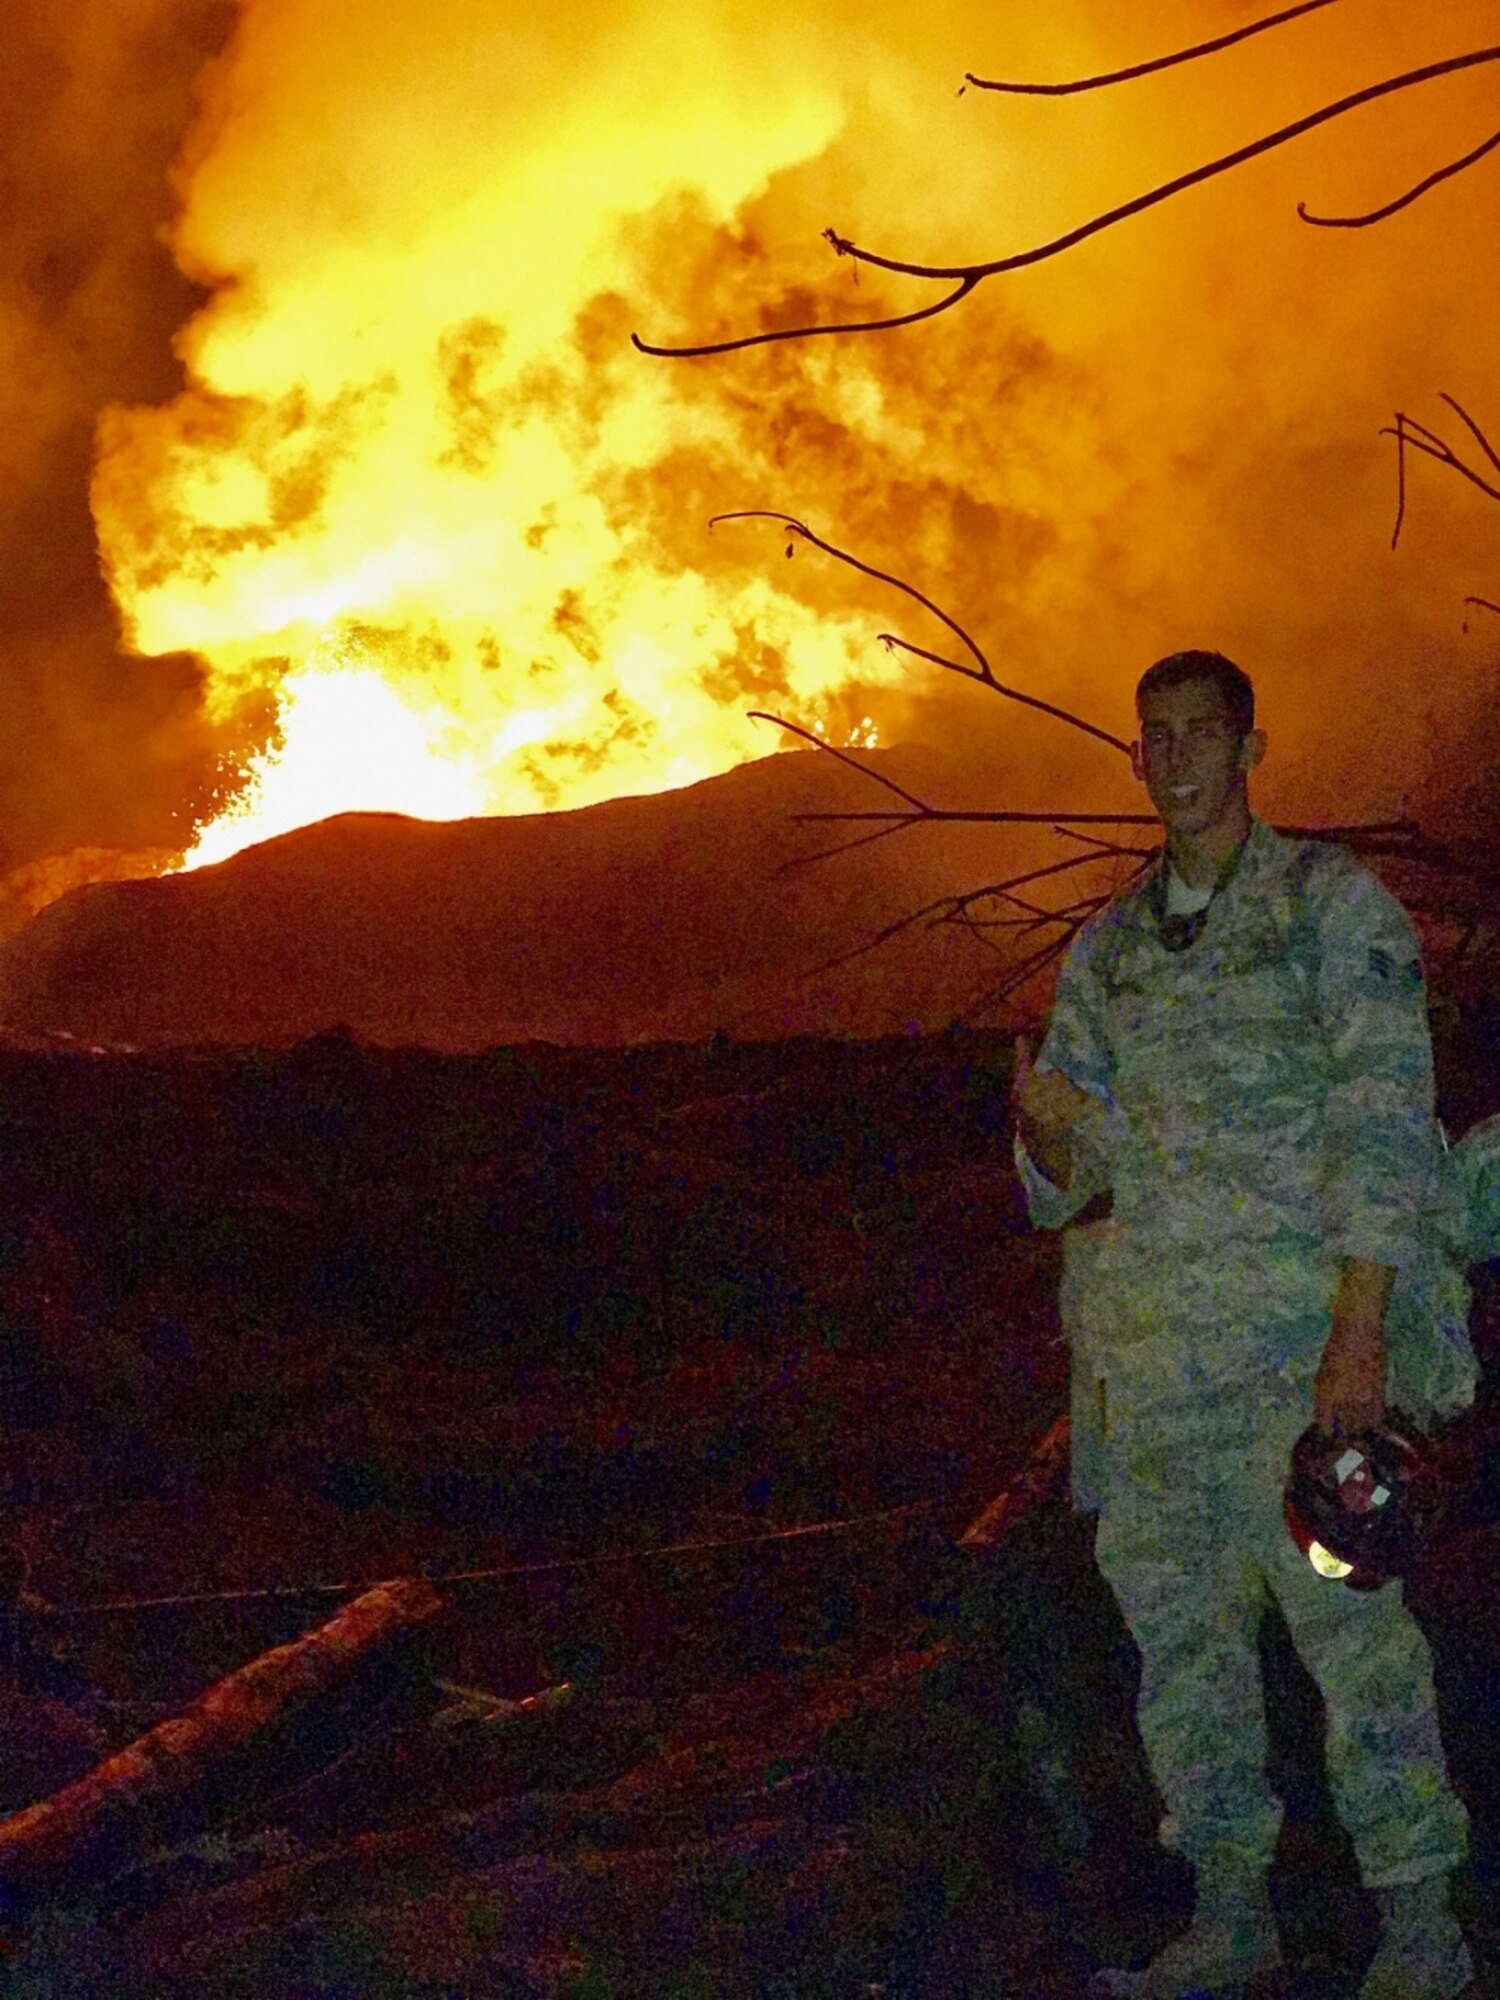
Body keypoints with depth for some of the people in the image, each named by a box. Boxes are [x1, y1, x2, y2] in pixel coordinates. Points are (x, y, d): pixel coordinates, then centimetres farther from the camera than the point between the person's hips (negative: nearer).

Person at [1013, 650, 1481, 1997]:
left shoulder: (1333, 902, 0)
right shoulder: (1105, 949, 15)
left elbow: (1386, 1119, -8)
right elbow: (1071, 1175, 16)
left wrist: (1363, 1327, -17)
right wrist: (1048, 1128, -10)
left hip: (1295, 1326, -5)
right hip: (1148, 1338, 5)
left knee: (1344, 1610, -7)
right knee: (1178, 1622, 7)